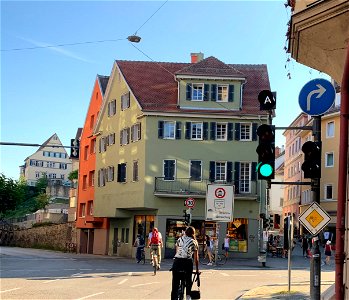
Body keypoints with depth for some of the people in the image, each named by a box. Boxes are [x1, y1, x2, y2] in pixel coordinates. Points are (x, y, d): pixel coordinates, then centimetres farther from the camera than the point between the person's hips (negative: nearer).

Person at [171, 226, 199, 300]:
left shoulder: (179, 239, 17)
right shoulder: (194, 242, 11)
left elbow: (176, 252, 16)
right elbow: (196, 258, 10)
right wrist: (197, 270, 16)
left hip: (177, 261, 1)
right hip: (187, 262, -1)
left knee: (175, 284, 4)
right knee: (188, 280, 23)